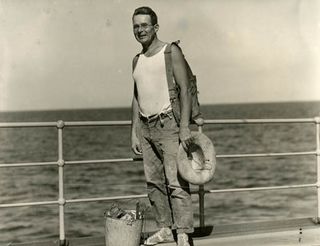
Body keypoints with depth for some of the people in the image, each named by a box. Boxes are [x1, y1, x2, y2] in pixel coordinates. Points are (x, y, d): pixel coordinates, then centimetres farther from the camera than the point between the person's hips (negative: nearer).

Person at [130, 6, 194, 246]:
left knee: (176, 181, -10)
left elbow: (185, 90, -10)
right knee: (154, 181, 8)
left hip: (168, 123, -7)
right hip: (145, 127, 7)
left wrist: (185, 127, -18)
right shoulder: (137, 60, 16)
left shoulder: (171, 52, -4)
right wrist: (134, 131, 14)